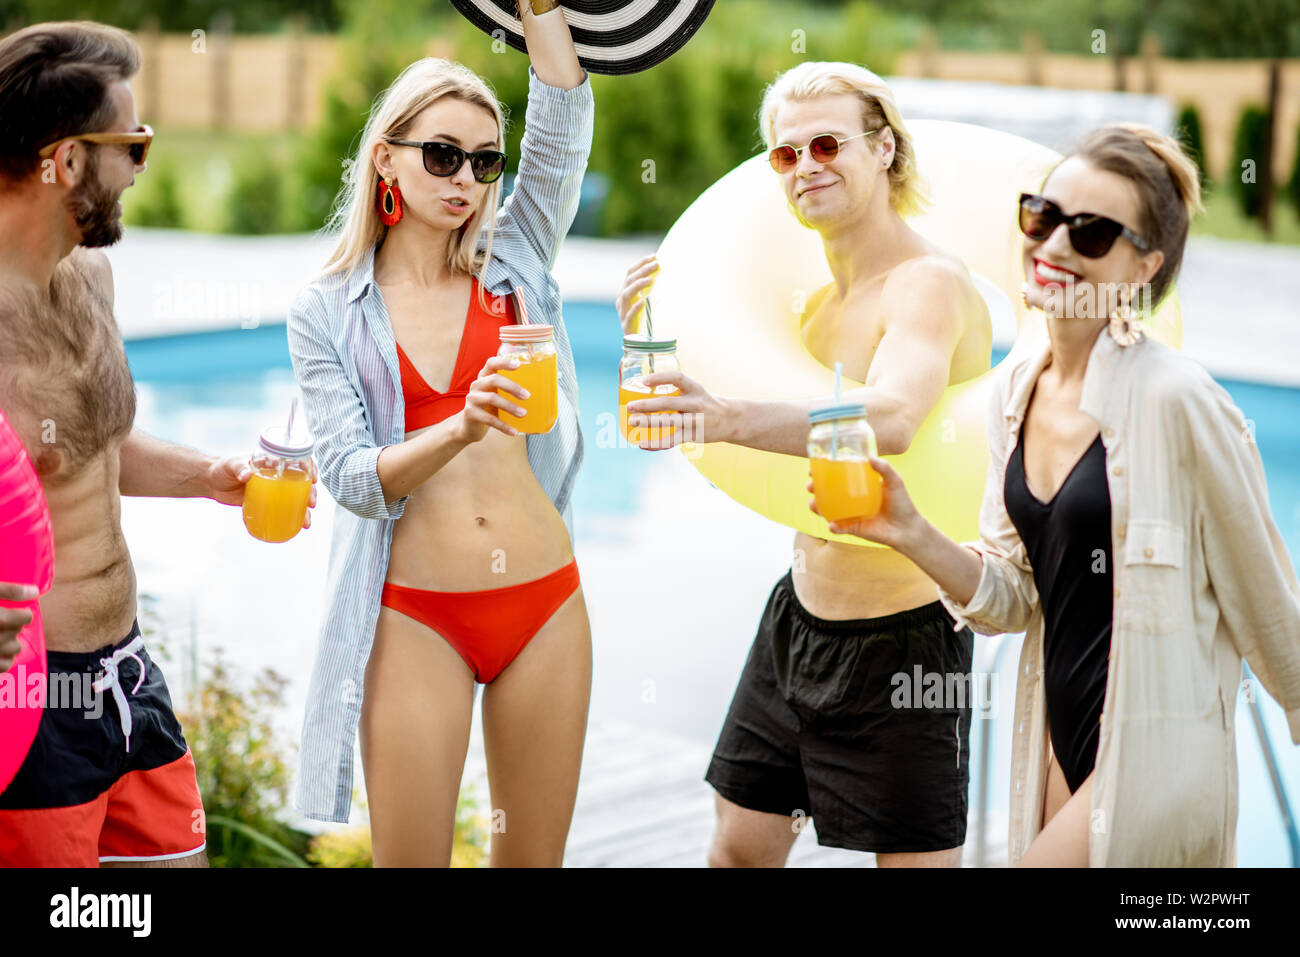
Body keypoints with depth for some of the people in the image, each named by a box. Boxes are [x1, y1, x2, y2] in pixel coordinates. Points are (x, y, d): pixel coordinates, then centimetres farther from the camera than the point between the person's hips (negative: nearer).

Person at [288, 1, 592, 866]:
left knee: (534, 856, 11)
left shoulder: (513, 264, 7)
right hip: (416, 616, -2)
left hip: (544, 601, 2)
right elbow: (354, 479, -9)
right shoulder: (326, 314, 2)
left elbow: (563, 115, -3)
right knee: (410, 858, 2)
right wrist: (461, 427, -25)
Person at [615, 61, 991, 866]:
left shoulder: (929, 285, -18)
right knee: (740, 847, 16)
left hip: (903, 633, -8)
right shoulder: (810, 295, 8)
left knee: (916, 858, 2)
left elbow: (892, 418, -39)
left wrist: (735, 418, -53)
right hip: (801, 612, 8)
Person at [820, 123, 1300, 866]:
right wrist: (912, 533, -9)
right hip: (1063, 749, 7)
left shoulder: (1176, 401, -18)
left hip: (1151, 764, -7)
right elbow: (1015, 598, 7)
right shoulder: (1017, 393, 3)